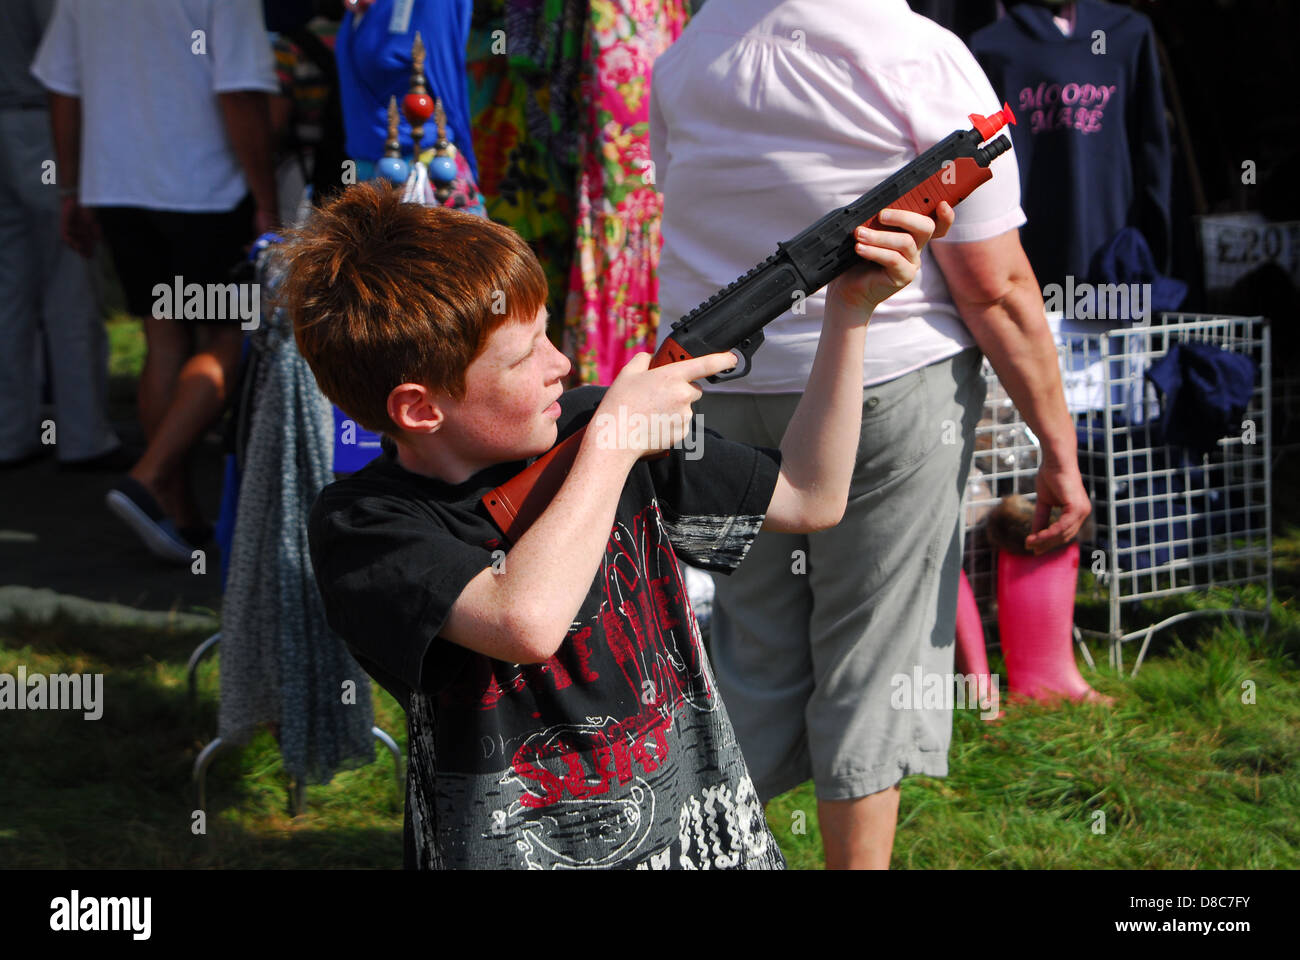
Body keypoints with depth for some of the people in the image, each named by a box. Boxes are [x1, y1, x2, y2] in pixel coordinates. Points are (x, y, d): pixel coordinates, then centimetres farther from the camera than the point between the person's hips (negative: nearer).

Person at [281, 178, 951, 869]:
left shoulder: (585, 422, 5)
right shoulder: (357, 525, -10)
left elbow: (808, 498, 14)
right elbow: (526, 621, -28)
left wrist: (851, 310, 8)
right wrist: (617, 437, -16)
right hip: (523, 852, -4)